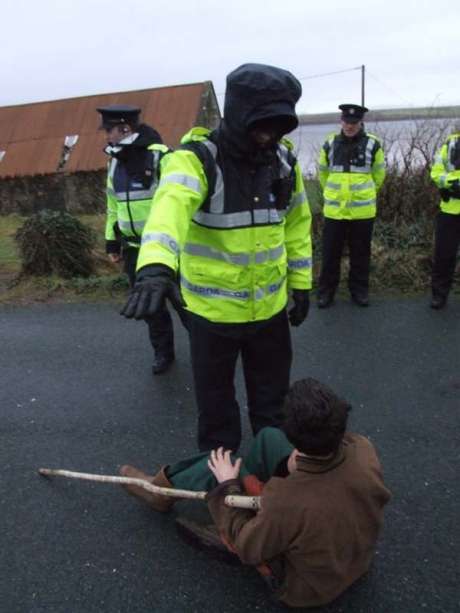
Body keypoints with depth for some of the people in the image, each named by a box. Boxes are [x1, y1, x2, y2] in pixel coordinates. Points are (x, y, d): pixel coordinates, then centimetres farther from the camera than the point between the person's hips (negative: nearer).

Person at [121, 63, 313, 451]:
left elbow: (296, 223, 9)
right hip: (212, 308, -4)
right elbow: (172, 204, -41)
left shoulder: (284, 160, -1)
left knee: (272, 393, 23)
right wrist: (156, 266, -59)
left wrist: (300, 283, 8)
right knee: (215, 397, 16)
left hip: (270, 305, 5)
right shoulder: (196, 158, -20)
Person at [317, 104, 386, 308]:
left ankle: (359, 290, 23)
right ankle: (326, 291, 17)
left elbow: (378, 175, 10)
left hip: (362, 211, -1)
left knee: (360, 253, 9)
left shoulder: (372, 145, -2)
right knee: (330, 252, 6)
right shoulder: (330, 144, 3)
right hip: (334, 210, 1)